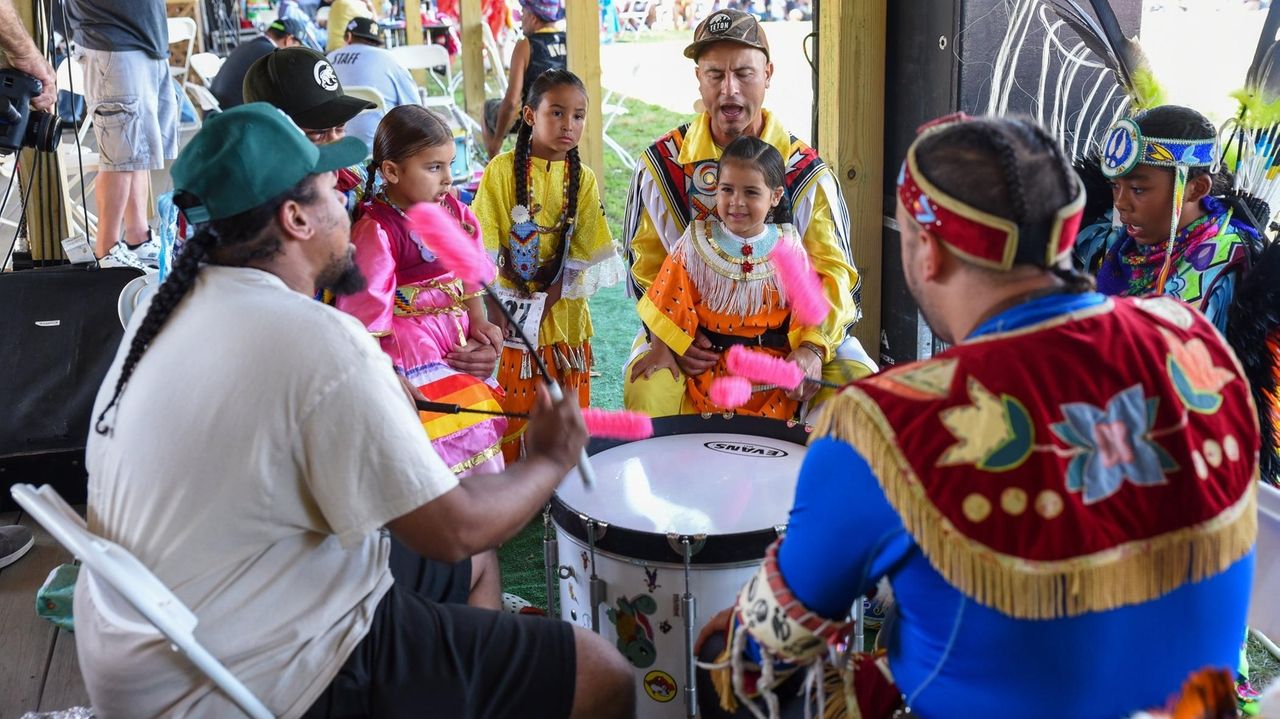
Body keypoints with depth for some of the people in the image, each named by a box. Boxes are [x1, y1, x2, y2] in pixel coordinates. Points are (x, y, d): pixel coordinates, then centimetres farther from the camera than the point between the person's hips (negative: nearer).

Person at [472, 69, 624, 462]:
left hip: (562, 316, 2)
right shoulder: (502, 168, -4)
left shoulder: (583, 180, 3)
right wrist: (495, 309, -15)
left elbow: (582, 258, -2)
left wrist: (541, 306, -11)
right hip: (509, 315, -2)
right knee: (510, 412, 2)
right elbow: (484, 247, -7)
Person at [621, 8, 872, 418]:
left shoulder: (806, 171, 0)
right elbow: (645, 266, 3)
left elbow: (833, 271, -4)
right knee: (647, 392, -31)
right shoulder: (661, 165, 1)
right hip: (689, 332, -1)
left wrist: (813, 347, -22)